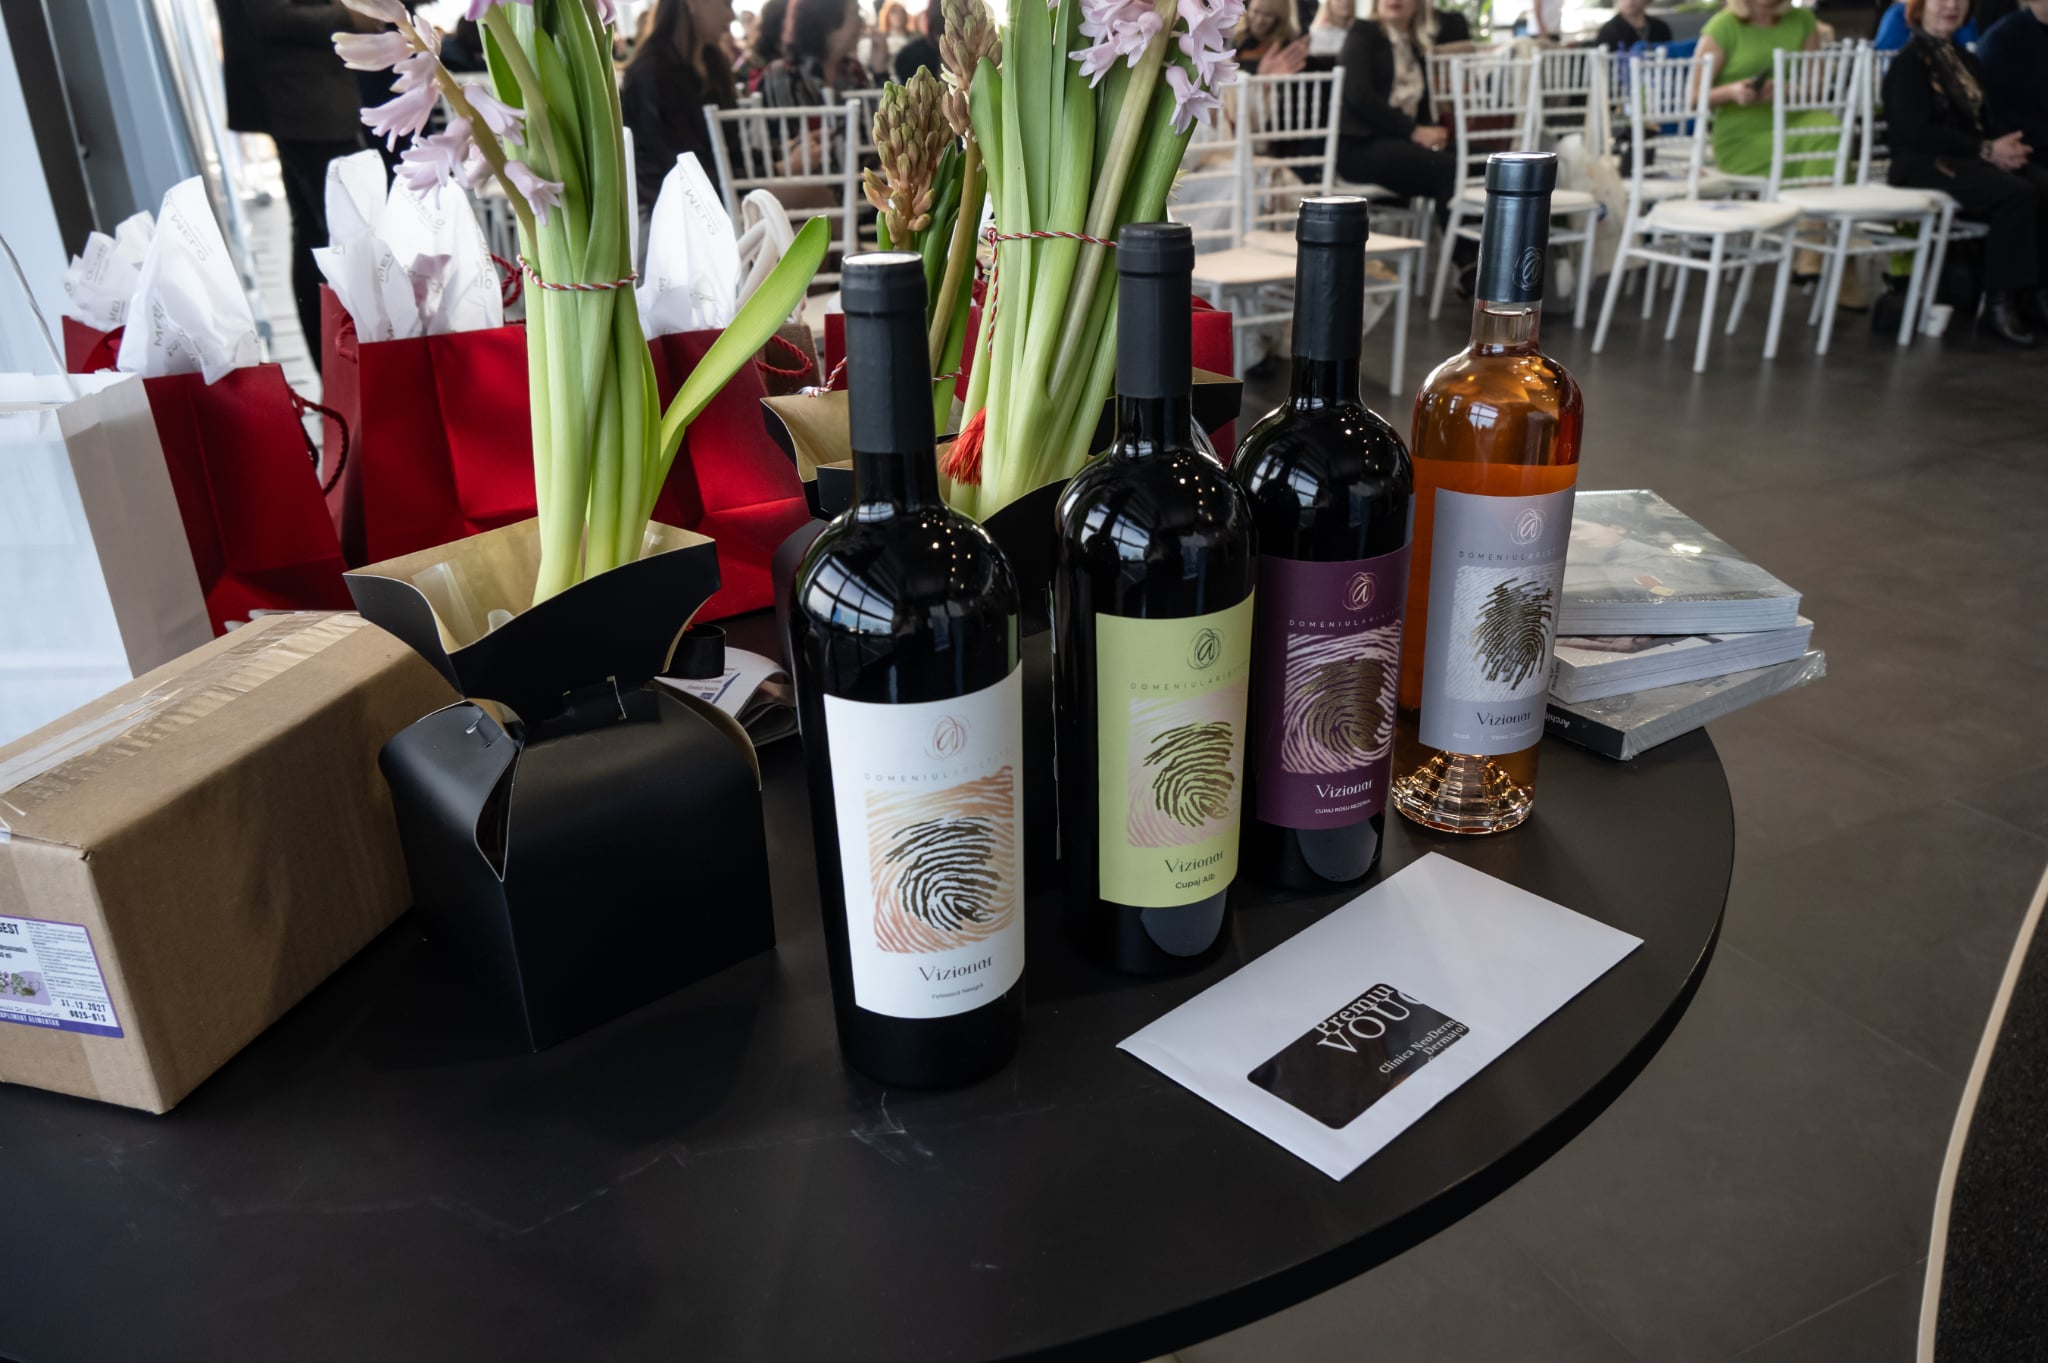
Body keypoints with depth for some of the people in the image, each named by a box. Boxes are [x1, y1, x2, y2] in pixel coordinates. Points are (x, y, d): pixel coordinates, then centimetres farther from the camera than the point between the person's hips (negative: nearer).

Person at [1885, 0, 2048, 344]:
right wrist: (1986, 150, -16)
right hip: (1922, 163, -7)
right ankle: (1999, 302, -20)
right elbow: (1917, 131, -14)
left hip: (1971, 159, 7)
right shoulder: (1909, 62, -3)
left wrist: (2006, 145, -4)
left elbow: (1987, 118, 20)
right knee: (2017, 193, -29)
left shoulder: (1966, 61, 22)